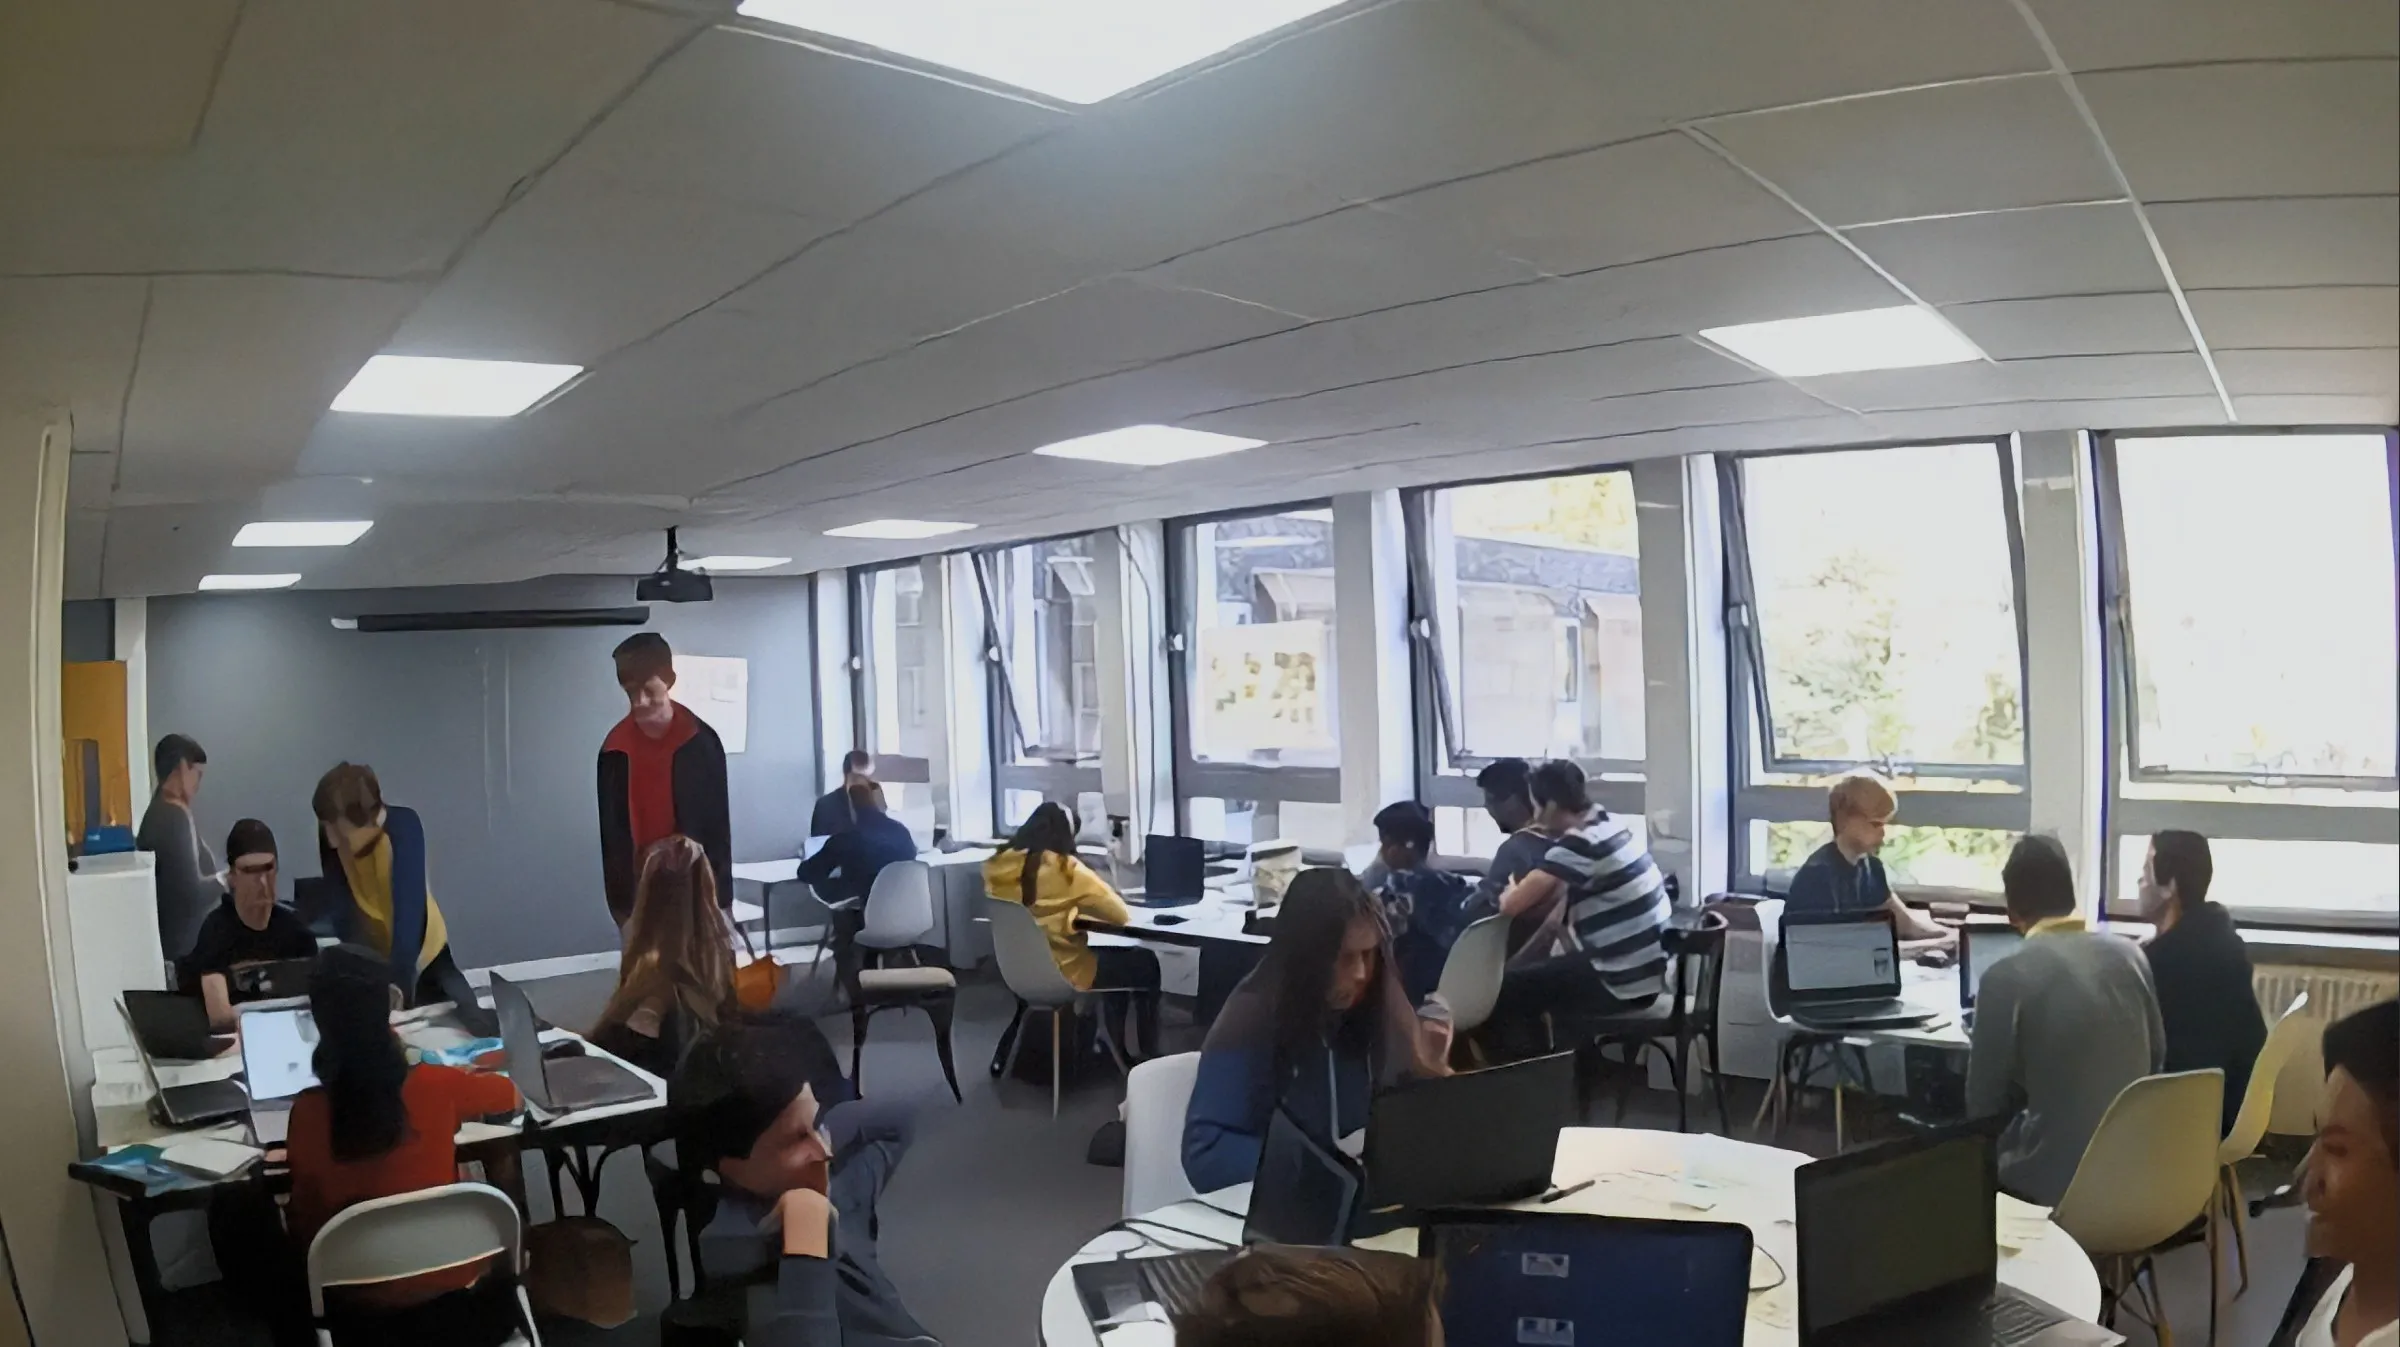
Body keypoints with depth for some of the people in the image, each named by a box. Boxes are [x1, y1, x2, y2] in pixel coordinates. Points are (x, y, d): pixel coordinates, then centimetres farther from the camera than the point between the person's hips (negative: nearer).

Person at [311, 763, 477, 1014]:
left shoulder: (403, 827, -30)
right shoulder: (332, 833, -20)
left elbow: (409, 910, -40)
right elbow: (343, 910, -23)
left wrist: (399, 984, -49)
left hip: (423, 955, -2)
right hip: (372, 960, 3)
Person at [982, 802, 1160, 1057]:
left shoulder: (998, 865, -2)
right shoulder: (1063, 868, -19)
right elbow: (1121, 914, -11)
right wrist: (1077, 907, 6)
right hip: (1061, 973, -7)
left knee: (1116, 956, 28)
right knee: (1146, 964, 16)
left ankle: (1114, 1044, 34)